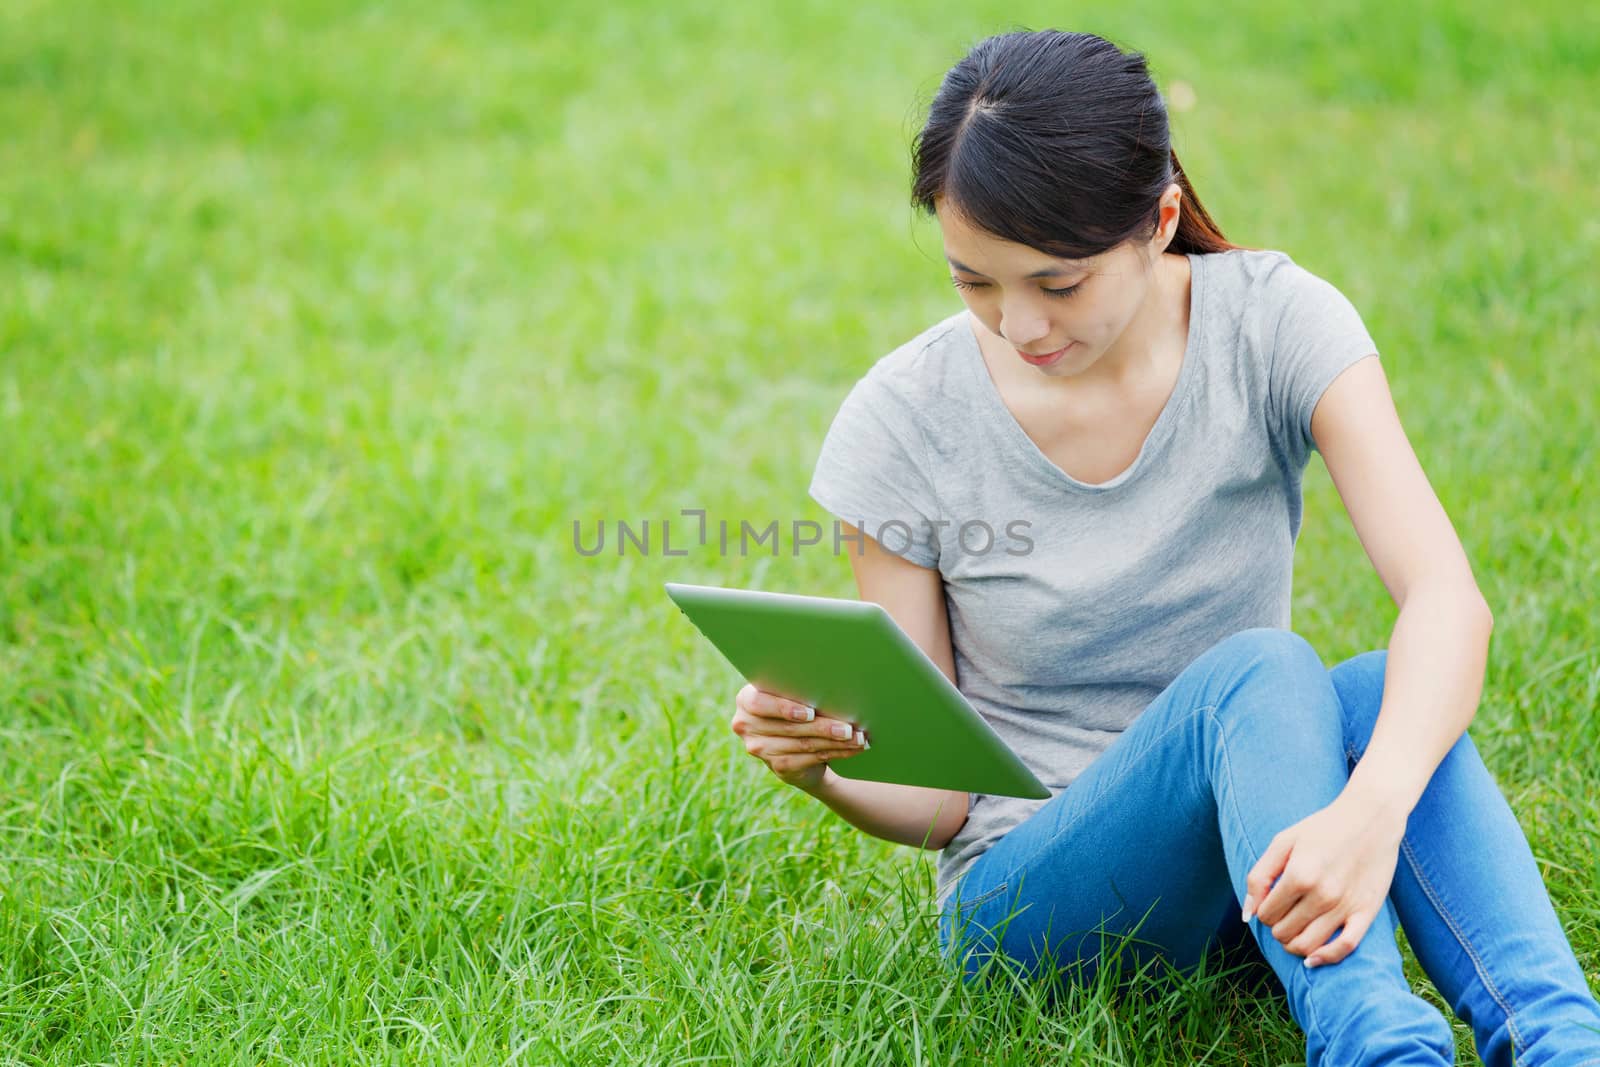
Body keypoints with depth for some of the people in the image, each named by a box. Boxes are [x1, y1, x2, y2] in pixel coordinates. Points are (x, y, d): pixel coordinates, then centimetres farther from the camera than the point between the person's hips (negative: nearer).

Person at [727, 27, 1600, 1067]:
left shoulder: (1276, 324, -10)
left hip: (1263, 874, 2)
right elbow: (929, 795, -5)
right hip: (1027, 900, -2)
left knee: (1385, 694, -32)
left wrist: (1371, 811, -45)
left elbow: (1449, 598, -25)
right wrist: (820, 765, -29)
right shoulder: (901, 422, -11)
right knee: (1255, 671, -32)